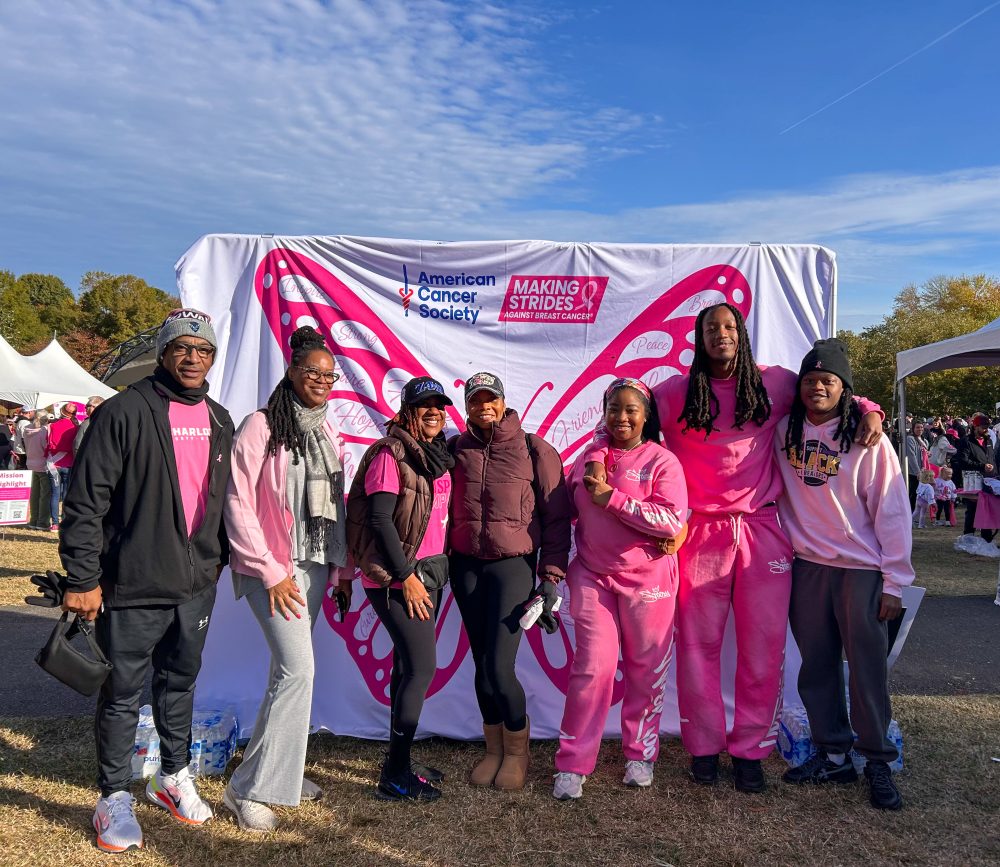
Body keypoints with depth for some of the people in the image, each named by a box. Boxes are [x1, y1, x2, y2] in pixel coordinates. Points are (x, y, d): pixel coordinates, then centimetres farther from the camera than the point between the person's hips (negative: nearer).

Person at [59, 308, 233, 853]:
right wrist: (82, 577, -15)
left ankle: (173, 777, 36)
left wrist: (220, 557, 18)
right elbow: (85, 501, -13)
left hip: (197, 585, 6)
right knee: (122, 694, 7)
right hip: (133, 586, -5)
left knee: (180, 682, 19)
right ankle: (114, 797, 24)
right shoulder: (124, 412, -11)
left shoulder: (219, 420, 9)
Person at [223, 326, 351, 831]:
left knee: (289, 668, 13)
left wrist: (342, 568, 11)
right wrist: (271, 572, -14)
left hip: (316, 565, 7)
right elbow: (238, 505, -13)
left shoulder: (327, 434, 11)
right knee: (298, 668, -13)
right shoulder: (261, 427, -10)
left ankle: (281, 770, 27)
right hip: (273, 567, -7)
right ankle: (250, 789, 0)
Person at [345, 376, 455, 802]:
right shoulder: (390, 453, -13)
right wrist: (405, 577, -18)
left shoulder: (436, 455, 12)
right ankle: (395, 776, 0)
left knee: (408, 664, 13)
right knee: (422, 665, -10)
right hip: (395, 576, -8)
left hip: (424, 573, 8)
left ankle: (399, 760, 25)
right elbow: (379, 519, -19)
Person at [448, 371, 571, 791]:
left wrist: (551, 575, -5)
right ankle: (494, 750, 28)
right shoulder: (455, 449, 5)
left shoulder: (535, 450, -3)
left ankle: (517, 750, 17)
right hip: (465, 565, 4)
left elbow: (556, 516, -2)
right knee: (481, 665, 9)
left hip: (513, 565, -3)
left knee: (499, 667, -8)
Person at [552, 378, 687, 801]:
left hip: (647, 580, -2)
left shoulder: (662, 461, -6)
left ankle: (640, 754, 28)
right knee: (593, 667, -1)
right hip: (593, 577, 2)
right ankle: (572, 765, 9)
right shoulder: (589, 459, 9)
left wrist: (612, 498, -18)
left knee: (646, 670, 9)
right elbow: (567, 510, 22)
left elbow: (672, 521, -19)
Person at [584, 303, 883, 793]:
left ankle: (750, 751, 20)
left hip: (762, 531, 1)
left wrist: (868, 410, 2)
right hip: (702, 534, -1)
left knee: (763, 647, 5)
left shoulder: (775, 384, 5)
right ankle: (704, 747, 22)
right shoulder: (676, 392, 2)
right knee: (699, 645, 7)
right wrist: (596, 457, -8)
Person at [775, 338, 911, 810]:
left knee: (868, 669, 1)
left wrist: (894, 581, -8)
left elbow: (892, 512, -6)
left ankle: (879, 762, 18)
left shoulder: (868, 441, -7)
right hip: (805, 567, 4)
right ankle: (833, 755, 23)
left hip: (860, 570, -3)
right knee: (817, 666, 10)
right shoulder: (784, 433, 3)